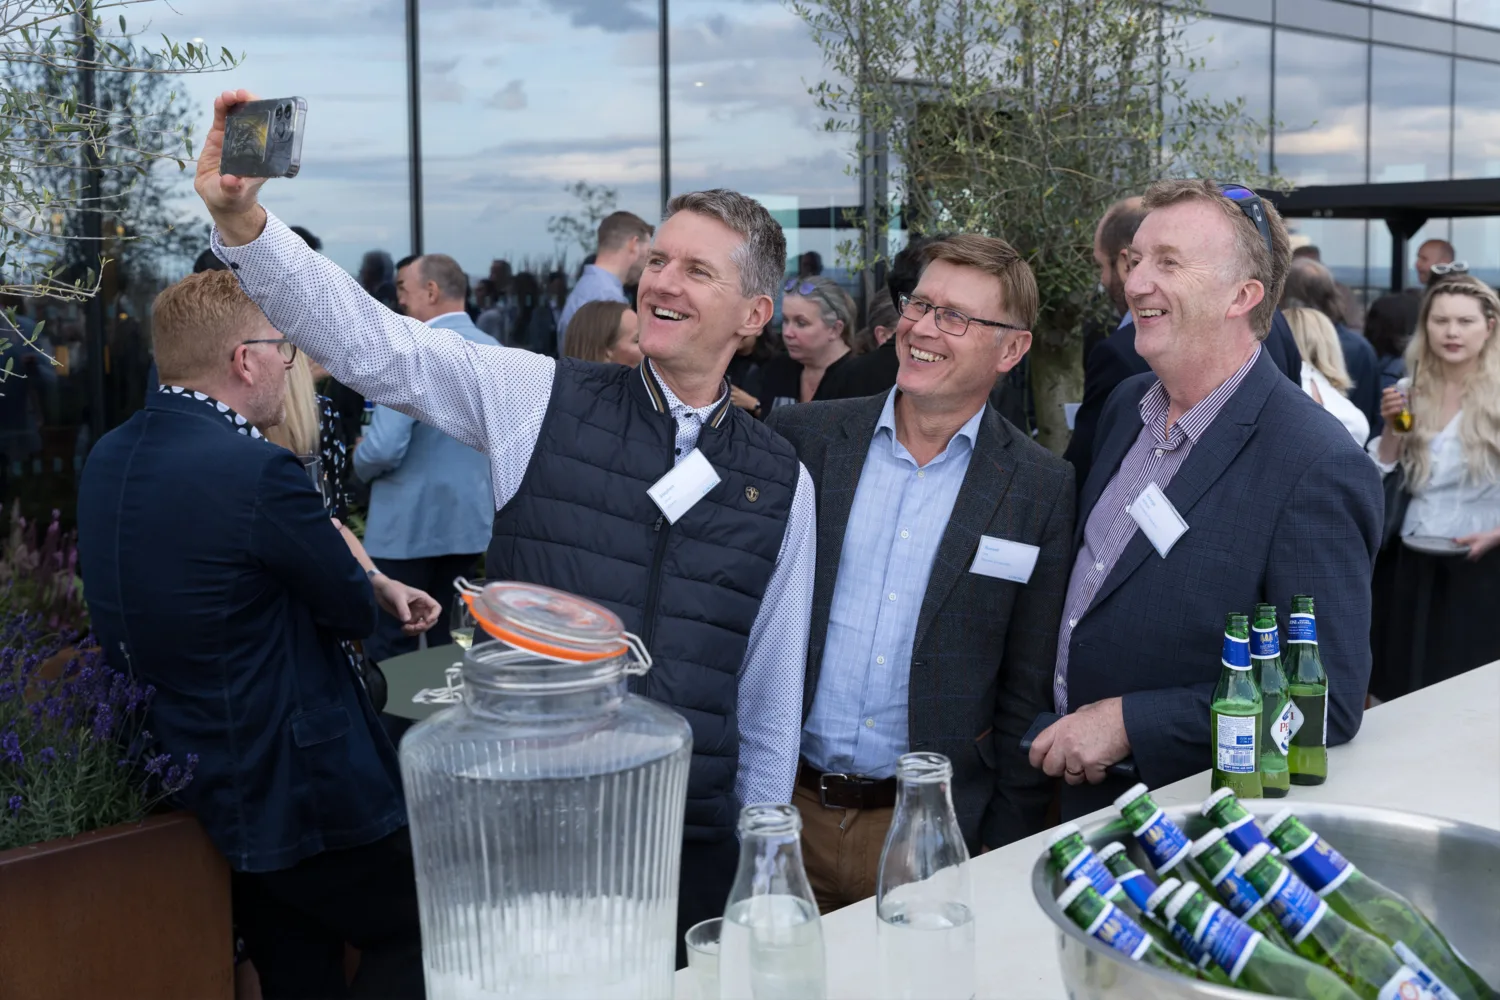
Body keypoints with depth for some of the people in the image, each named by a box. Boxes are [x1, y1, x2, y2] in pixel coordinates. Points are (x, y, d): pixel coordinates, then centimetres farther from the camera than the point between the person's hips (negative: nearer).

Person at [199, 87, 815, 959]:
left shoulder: (782, 481, 5)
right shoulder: (540, 399, -1)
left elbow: (772, 690, 9)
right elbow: (369, 343, -11)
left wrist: (761, 853, 10)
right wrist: (241, 217, -24)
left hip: (693, 833, 2)